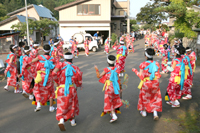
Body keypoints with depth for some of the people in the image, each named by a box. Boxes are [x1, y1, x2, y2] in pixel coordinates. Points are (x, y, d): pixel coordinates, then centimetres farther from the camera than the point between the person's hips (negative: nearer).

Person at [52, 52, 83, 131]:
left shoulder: (61, 65, -4)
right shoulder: (76, 68, -1)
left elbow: (54, 73, -19)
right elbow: (79, 82, 1)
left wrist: (57, 82, -2)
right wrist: (80, 85, 25)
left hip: (62, 89, -1)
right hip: (72, 89, 1)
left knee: (62, 106, 10)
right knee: (72, 104, 23)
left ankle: (61, 120, -14)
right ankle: (73, 121, 34)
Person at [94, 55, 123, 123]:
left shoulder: (106, 70, -16)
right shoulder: (116, 70, -5)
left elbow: (99, 76, -12)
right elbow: (118, 80, -1)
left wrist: (96, 69, -1)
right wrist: (119, 88, 10)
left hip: (108, 87, -4)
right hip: (115, 87, 5)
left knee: (109, 102, 4)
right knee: (114, 100, 22)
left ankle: (114, 116, -6)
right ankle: (113, 113, 35)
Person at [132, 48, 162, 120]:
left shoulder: (143, 64, -16)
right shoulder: (156, 64, -6)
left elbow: (141, 76, -14)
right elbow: (158, 76, -4)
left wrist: (135, 70, -1)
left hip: (146, 84, -2)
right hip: (155, 84, 2)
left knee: (145, 97, 20)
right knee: (155, 98, 16)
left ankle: (144, 112, 35)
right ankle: (155, 113, 8)